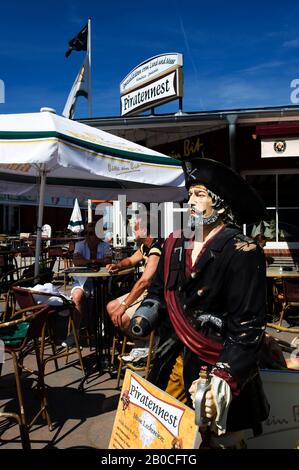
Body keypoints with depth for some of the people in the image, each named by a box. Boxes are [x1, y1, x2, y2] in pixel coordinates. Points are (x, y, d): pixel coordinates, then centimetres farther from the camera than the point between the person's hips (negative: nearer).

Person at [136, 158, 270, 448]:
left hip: (220, 368, -5)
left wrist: (224, 380, -28)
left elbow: (248, 326, -20)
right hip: (177, 360, 6)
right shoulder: (176, 244, 3)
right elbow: (158, 290, 15)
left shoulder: (242, 252, -17)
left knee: (221, 442, 11)